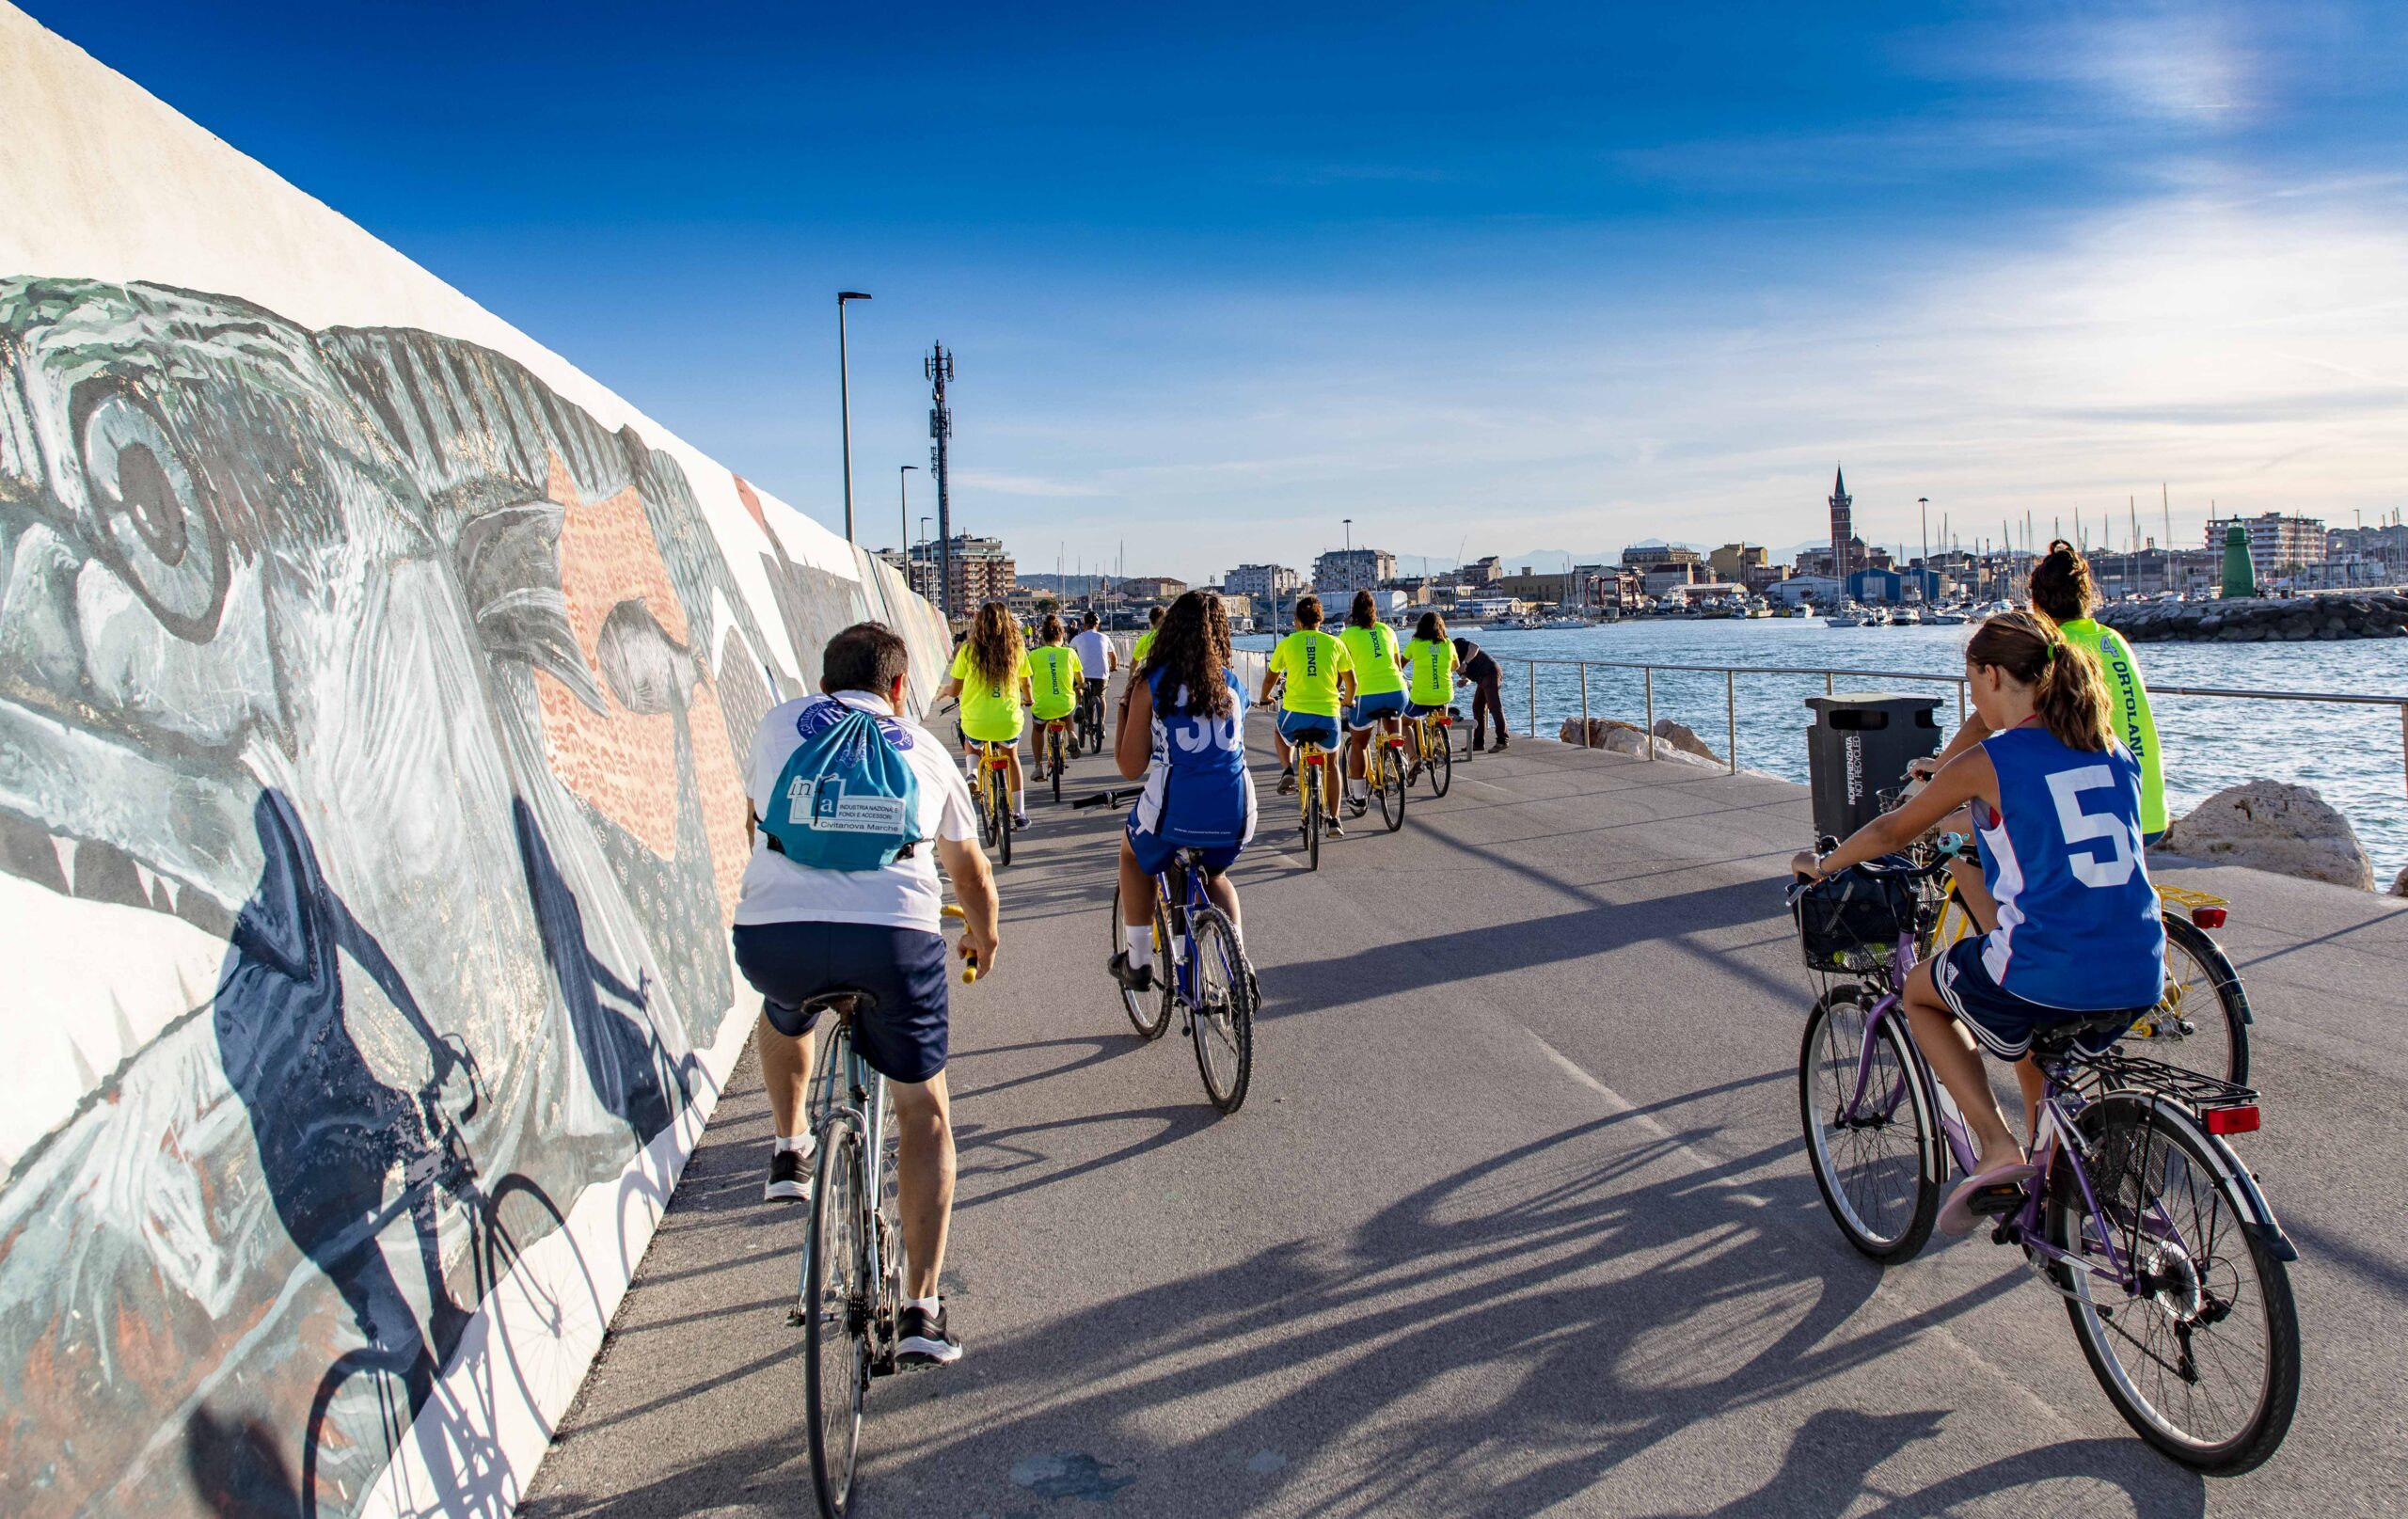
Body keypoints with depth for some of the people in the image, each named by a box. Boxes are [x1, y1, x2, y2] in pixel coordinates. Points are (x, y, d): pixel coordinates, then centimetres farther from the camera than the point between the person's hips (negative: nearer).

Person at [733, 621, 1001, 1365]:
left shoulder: (781, 722, 22)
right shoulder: (924, 748, 22)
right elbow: (969, 867, 34)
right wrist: (984, 939, 53)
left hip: (772, 933, 1)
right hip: (897, 937, -1)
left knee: (783, 1011, 39)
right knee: (925, 1115, 17)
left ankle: (789, 1151, 33)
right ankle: (922, 1311, 13)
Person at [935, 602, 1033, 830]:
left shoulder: (968, 649, -4)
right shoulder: (1016, 648, 0)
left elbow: (955, 689, 1)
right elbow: (1026, 683, 14)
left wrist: (942, 691, 25)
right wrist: (1027, 700, 37)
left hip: (975, 721, -1)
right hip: (1009, 720, 1)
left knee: (971, 747, 33)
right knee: (1011, 758, 28)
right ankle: (1019, 813, 23)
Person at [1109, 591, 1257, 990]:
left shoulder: (1151, 685, -2)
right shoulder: (1234, 685, 8)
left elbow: (1131, 768, -2)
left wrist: (1124, 709, 13)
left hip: (1173, 811, -3)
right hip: (1234, 816, 3)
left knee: (1134, 855, 31)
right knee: (1214, 875, 35)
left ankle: (1138, 962, 30)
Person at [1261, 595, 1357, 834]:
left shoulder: (1287, 643, 4)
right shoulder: (1335, 644, 6)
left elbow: (1270, 678, 15)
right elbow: (1351, 682, 12)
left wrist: (1265, 698, 36)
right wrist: (1348, 700, 34)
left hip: (1295, 713, -1)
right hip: (1328, 715, 1)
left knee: (1282, 734, 35)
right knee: (1330, 764, 21)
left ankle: (1287, 771, 10)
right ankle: (1334, 821, 12)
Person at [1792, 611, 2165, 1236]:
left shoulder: (1987, 762, -5)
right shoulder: (2115, 751, 12)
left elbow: (1892, 832, 9)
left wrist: (1822, 865, 27)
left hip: (2044, 971, -7)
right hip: (2140, 978, 7)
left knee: (1920, 993, 23)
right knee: (2033, 1042, 37)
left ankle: (1997, 1147, 9)